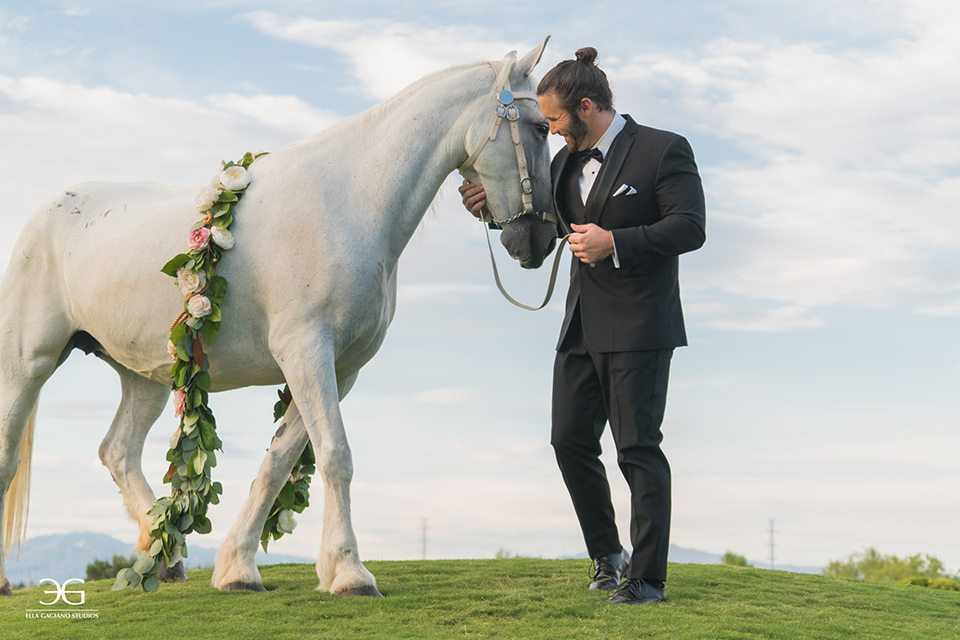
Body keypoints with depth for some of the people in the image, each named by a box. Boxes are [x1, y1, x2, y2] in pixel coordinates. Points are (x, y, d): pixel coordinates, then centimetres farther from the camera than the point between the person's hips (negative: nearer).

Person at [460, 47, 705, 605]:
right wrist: (497, 202, 7)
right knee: (571, 441, 8)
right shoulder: (568, 162, 13)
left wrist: (615, 242, -22)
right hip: (582, 328, 7)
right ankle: (608, 555, 25)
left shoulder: (663, 150, -8)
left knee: (638, 450, -4)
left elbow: (690, 227, -16)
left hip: (639, 328, -7)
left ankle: (648, 577, 4)